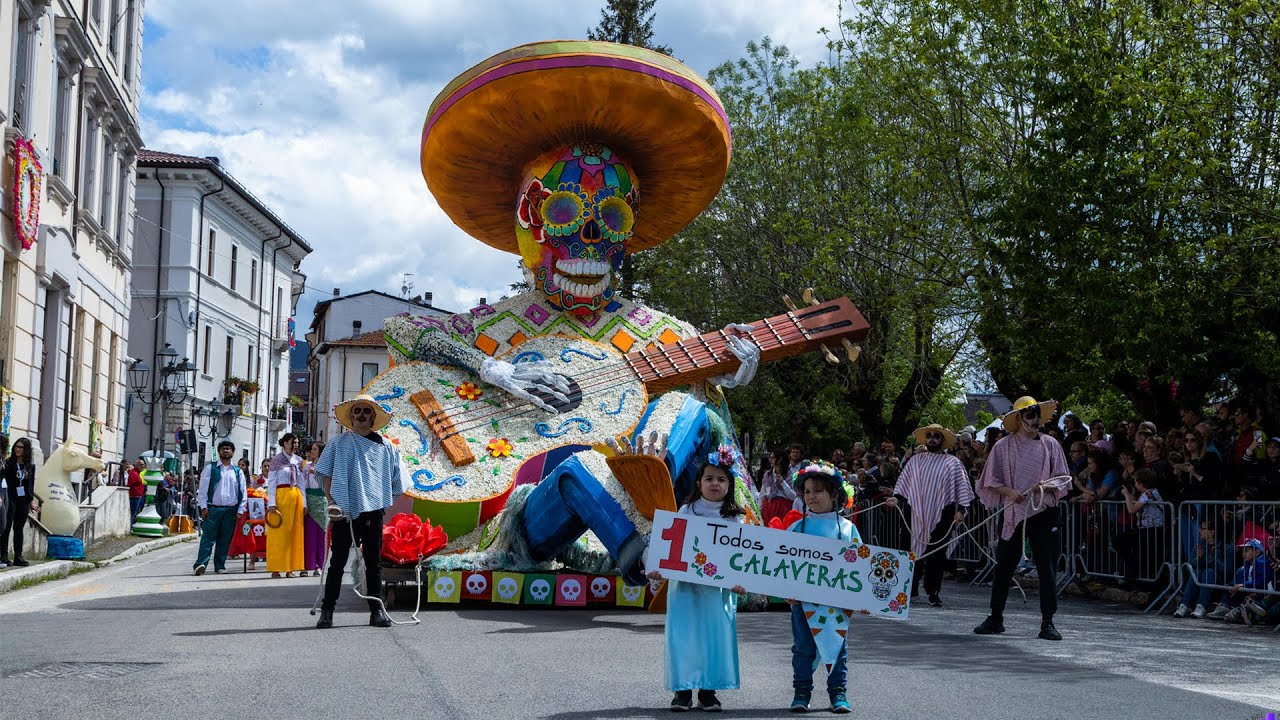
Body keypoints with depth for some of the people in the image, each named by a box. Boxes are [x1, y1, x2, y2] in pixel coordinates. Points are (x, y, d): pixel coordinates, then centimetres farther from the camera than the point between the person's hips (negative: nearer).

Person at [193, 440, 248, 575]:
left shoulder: (238, 472, 13)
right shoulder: (210, 469, 6)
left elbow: (243, 492, 12)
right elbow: (203, 488, 3)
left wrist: (240, 511, 4)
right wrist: (203, 506, -6)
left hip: (230, 510, 3)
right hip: (213, 508, -3)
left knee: (225, 540, 5)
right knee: (208, 538, -9)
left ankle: (220, 566, 11)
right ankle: (201, 564, -14)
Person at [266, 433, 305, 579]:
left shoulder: (298, 461, 12)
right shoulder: (277, 460, -2)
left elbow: (301, 483, 13)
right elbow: (271, 483, -5)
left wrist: (304, 503, 6)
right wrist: (271, 503, -12)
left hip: (296, 496, 5)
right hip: (281, 495, -5)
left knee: (295, 533, 4)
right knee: (279, 533, -3)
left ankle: (290, 569, 9)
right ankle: (275, 569, 1)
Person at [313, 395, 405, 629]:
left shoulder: (385, 447, 12)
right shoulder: (340, 443, 8)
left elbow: (395, 483, 14)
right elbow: (326, 476, 5)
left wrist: (382, 503, 4)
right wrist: (332, 502, -7)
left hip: (373, 511, 2)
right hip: (344, 512, -1)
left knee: (374, 562, 6)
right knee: (337, 561, 0)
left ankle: (376, 610, 10)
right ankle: (327, 610, 4)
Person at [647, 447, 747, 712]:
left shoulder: (733, 518, 4)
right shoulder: (686, 512, 2)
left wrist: (738, 581, -16)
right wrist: (658, 569, -14)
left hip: (719, 588, 1)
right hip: (685, 584, -1)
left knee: (716, 636, 1)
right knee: (684, 635, -2)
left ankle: (708, 690, 12)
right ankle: (683, 690, 7)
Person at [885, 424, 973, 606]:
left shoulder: (952, 463, 3)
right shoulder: (916, 460, 12)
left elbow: (962, 487, 0)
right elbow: (904, 481, 16)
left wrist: (961, 510, -10)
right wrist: (896, 496, 0)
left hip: (942, 514, -2)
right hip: (919, 513, 3)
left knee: (936, 553, -1)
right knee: (916, 550, 4)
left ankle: (933, 592, 7)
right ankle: (911, 587, 13)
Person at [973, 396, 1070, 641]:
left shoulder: (1050, 445, 6)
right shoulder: (1003, 446, 4)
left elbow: (1062, 481, 5)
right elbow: (991, 481, 3)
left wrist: (1046, 486, -15)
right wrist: (1009, 491, -15)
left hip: (1043, 513, 0)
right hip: (1012, 513, 0)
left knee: (1047, 569, -3)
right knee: (1003, 567, 6)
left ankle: (1047, 622, 4)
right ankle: (995, 618, 18)